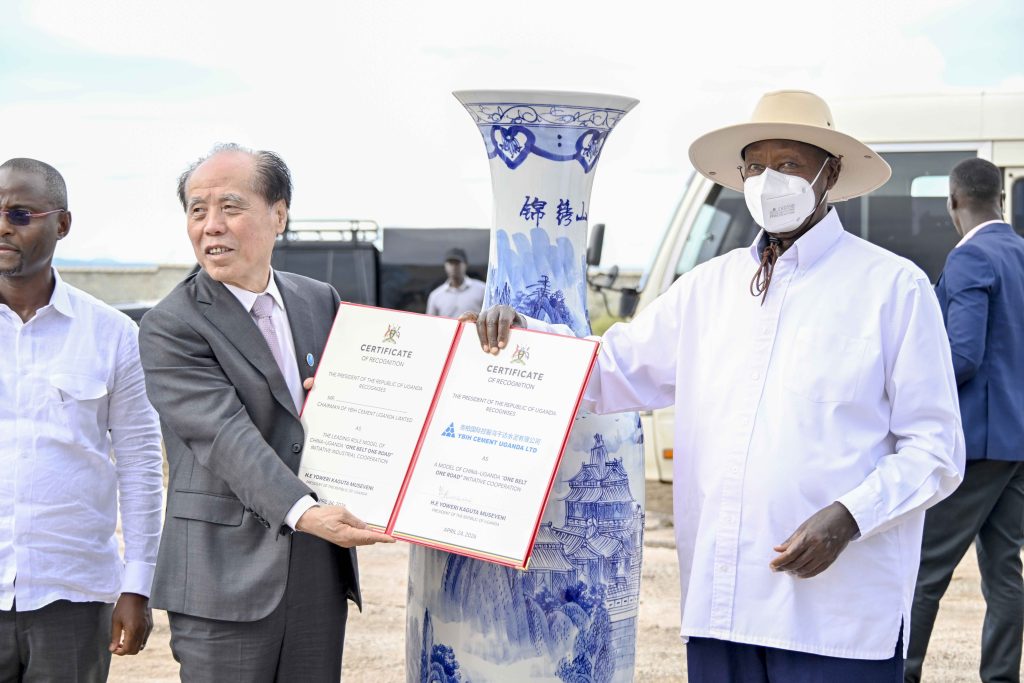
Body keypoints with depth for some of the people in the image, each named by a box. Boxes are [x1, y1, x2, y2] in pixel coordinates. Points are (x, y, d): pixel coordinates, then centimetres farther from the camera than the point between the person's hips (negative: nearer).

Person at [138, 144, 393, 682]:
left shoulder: (320, 300, 11)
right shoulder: (169, 327, -7)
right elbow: (227, 435, -19)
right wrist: (303, 512, -33)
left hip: (322, 570, 5)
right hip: (226, 576, -5)